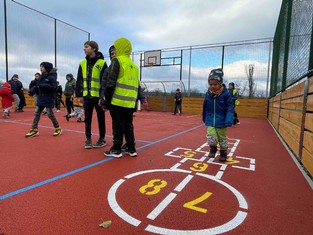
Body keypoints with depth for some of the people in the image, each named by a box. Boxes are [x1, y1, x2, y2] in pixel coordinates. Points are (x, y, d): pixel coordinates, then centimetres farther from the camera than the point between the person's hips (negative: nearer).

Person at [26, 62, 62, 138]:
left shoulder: (51, 77, -10)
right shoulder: (41, 77, 11)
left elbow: (54, 87, -19)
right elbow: (39, 86, 16)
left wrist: (43, 86, -24)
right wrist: (34, 89, -2)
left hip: (49, 100, -7)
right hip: (40, 98, 7)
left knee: (50, 114, -2)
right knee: (36, 113, 5)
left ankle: (58, 128, 14)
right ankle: (34, 129, 12)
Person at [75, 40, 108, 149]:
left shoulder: (102, 63, -4)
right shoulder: (82, 63, 10)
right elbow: (79, 80, 11)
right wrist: (79, 94, 3)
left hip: (98, 96, -4)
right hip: (87, 96, 4)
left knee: (101, 119, 7)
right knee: (87, 119, 9)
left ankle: (102, 139, 20)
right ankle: (88, 139, 20)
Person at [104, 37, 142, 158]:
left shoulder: (117, 60, -3)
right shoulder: (134, 66, 18)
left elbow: (111, 82, -11)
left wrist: (107, 98, -7)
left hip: (118, 100, -6)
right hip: (130, 102, 7)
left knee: (118, 125, 1)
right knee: (128, 125, 13)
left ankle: (116, 149, 9)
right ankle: (131, 148, 19)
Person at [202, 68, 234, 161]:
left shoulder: (225, 94, -15)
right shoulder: (208, 94, -4)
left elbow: (230, 107, -12)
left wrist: (229, 120, -21)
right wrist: (204, 118, 16)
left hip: (221, 121, -2)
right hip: (210, 121, 2)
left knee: (222, 138, 12)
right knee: (211, 137, -7)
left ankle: (223, 153, 35)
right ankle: (213, 149, 24)